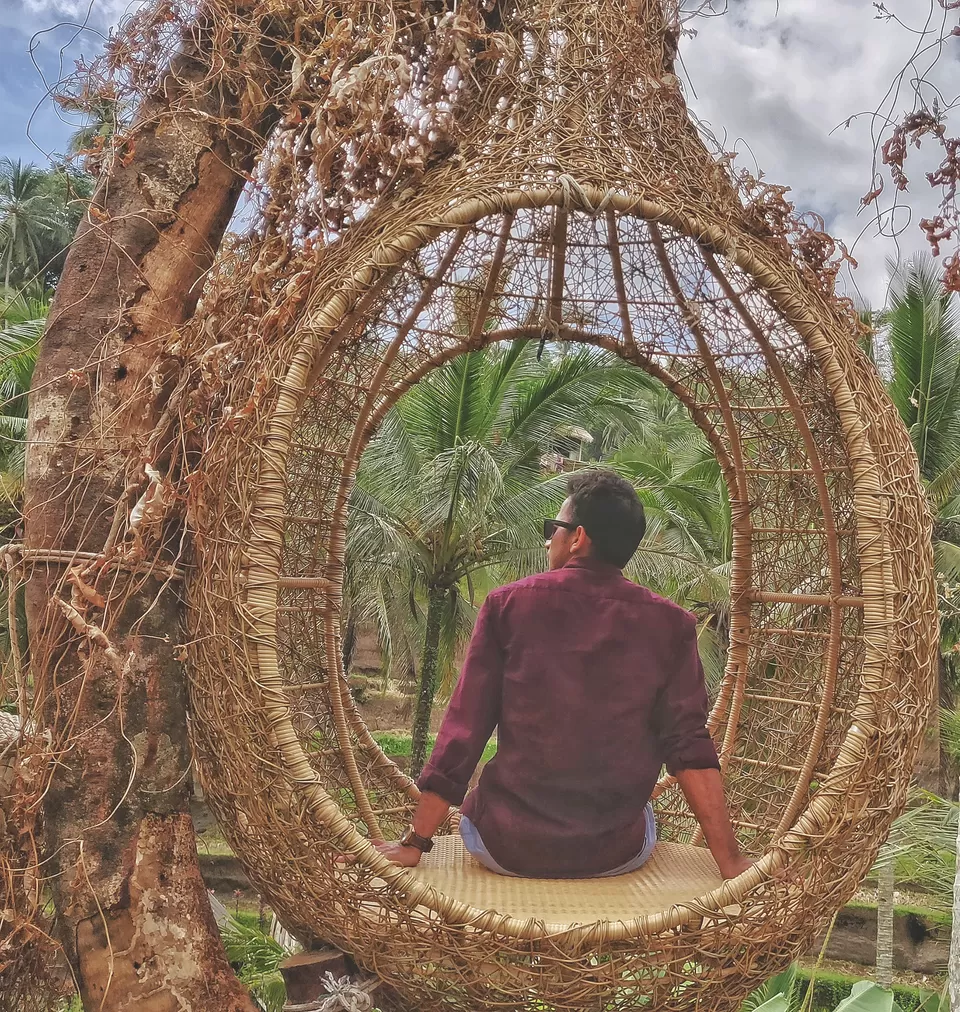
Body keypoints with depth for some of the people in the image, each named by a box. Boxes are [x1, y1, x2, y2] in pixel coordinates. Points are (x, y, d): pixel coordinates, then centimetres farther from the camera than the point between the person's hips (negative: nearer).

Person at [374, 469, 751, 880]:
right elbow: (691, 748, -9)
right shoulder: (669, 623, -5)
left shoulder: (507, 604, -8)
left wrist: (414, 843, -3)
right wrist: (730, 861, -3)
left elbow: (463, 730, -8)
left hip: (509, 849, -1)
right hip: (617, 854, 1)